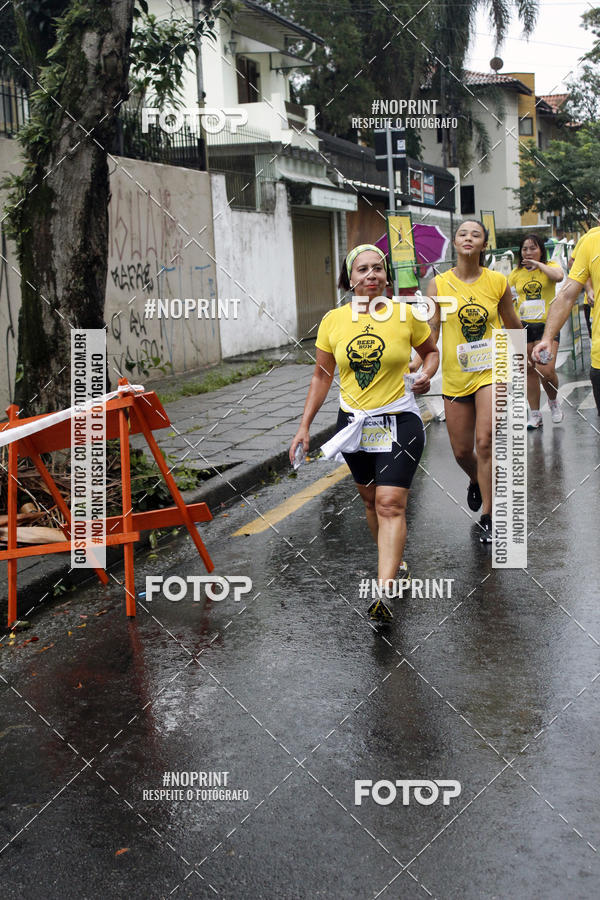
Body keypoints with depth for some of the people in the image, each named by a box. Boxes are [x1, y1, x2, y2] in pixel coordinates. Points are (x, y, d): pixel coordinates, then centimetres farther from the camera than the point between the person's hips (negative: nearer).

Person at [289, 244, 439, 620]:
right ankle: (394, 561, 37)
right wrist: (305, 426, 6)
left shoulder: (407, 314, -6)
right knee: (371, 500, 15)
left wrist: (426, 374, -10)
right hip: (353, 421, 4)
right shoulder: (333, 321, 0)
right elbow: (322, 376, 9)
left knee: (390, 503, -13)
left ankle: (384, 592, -20)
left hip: (399, 422, -3)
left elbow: (431, 350, 12)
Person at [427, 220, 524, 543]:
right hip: (455, 378, 2)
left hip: (491, 371, -1)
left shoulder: (498, 281, -2)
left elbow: (512, 324, 13)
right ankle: (476, 481, 46)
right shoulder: (438, 284, -3)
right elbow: (431, 330, -7)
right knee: (461, 451, 9)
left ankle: (487, 517, -5)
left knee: (485, 441, -17)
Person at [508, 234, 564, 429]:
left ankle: (553, 401, 16)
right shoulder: (516, 273, 10)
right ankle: (534, 415, 15)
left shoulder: (550, 266, 2)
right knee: (529, 370, 5)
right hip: (523, 326, 3)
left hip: (547, 325, -3)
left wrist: (538, 264, -13)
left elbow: (558, 276, -21)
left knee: (547, 370, -15)